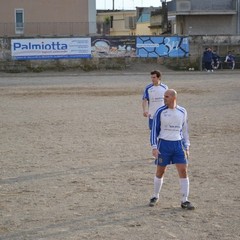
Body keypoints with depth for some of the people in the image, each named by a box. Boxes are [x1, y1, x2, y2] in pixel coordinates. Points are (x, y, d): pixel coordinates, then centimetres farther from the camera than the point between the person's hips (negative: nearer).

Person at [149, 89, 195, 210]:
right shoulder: (160, 112, -4)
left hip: (178, 144, 2)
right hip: (163, 144, -2)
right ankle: (155, 197, 25)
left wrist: (186, 147, 10)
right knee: (160, 172, 6)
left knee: (183, 171, -6)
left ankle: (184, 201, 1)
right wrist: (154, 147, -10)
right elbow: (154, 129, -2)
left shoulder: (182, 112, 4)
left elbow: (184, 130, 13)